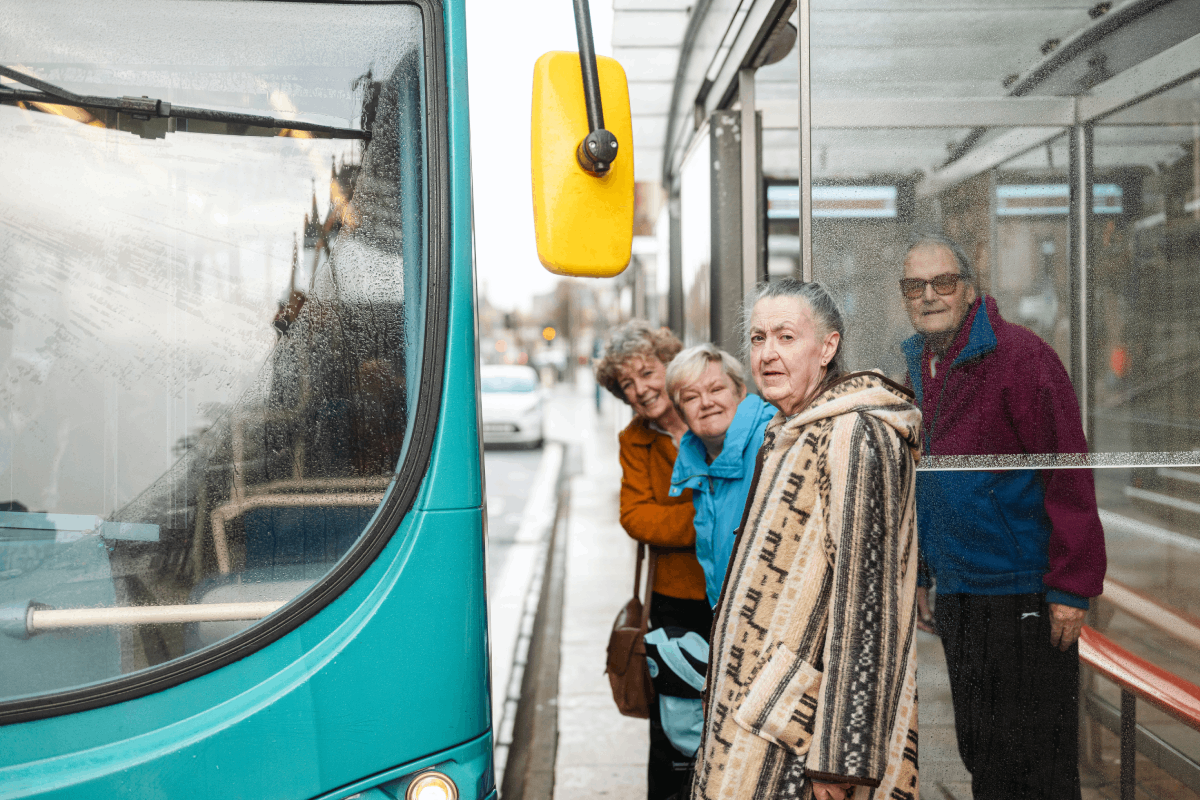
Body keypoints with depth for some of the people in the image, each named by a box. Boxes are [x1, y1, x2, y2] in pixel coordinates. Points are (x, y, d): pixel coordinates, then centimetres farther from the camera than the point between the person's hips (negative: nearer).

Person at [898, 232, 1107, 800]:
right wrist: (918, 572, 18)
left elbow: (1068, 473, -16)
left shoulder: (1018, 355, -13)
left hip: (1023, 598, -7)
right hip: (955, 595, 8)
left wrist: (1071, 587, -19)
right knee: (979, 752, 17)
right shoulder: (918, 367, 11)